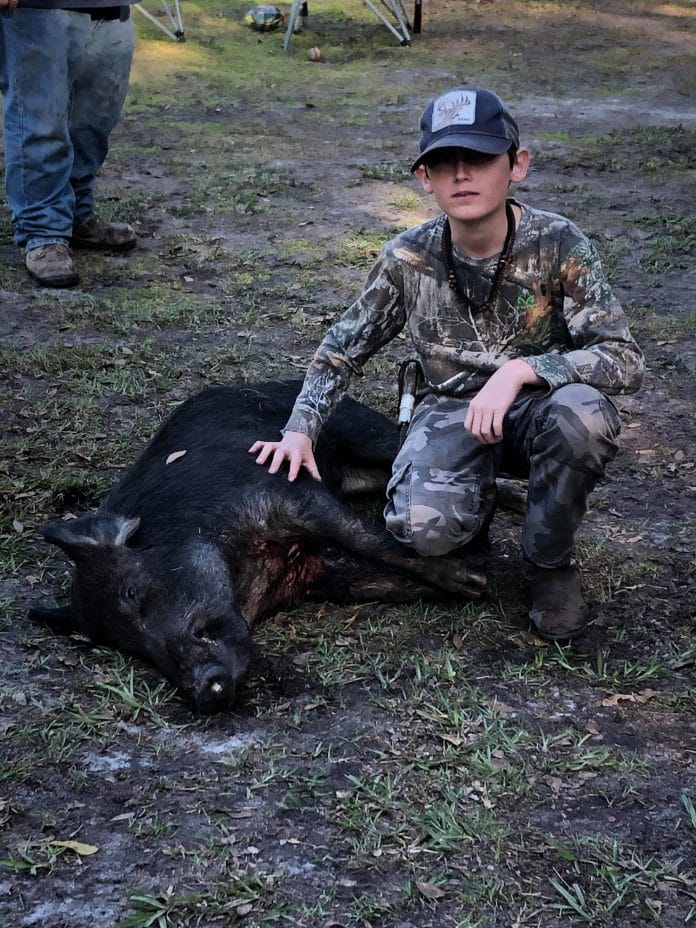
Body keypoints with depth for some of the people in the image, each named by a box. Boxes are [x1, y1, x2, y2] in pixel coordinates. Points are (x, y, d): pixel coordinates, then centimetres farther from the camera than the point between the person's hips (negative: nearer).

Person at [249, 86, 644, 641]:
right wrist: (300, 430, -9)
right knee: (424, 528, -30)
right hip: (451, 413, 1)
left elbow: (625, 359, -22)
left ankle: (550, 563, -9)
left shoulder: (557, 243, -17)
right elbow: (342, 351, 3)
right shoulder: (409, 258, -10)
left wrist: (521, 370, -35)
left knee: (583, 412, -37)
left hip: (533, 412, 0)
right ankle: (477, 502, 10)